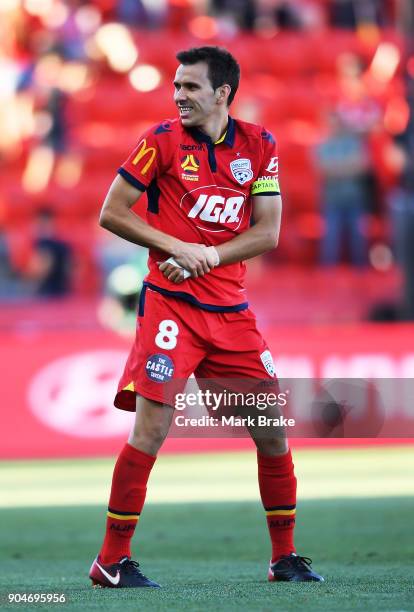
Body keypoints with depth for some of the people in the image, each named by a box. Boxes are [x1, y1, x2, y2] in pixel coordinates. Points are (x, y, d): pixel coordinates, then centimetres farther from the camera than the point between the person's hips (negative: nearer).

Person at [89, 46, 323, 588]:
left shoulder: (260, 146, 6)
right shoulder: (162, 140, -2)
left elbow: (268, 233, 1)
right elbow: (111, 213, -2)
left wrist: (208, 255, -13)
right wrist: (175, 247, -13)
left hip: (232, 309, 4)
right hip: (170, 304, -4)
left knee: (273, 432, 4)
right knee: (152, 429, -13)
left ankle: (285, 558, 17)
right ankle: (112, 561, -4)